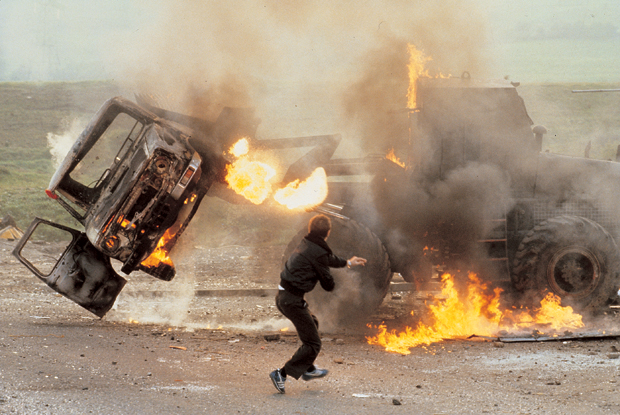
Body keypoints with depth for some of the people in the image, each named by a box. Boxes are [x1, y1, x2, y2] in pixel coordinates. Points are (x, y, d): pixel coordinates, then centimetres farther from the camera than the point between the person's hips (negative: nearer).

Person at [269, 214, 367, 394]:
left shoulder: (306, 244, 10)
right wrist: (330, 282, 15)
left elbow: (329, 259, 30)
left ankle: (308, 369, 40)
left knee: (312, 323, 31)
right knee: (312, 344, -2)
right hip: (292, 300, -9)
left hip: (282, 296, 9)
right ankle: (281, 374, -6)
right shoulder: (318, 252, -18)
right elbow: (329, 285, -9)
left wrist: (347, 263, 45)